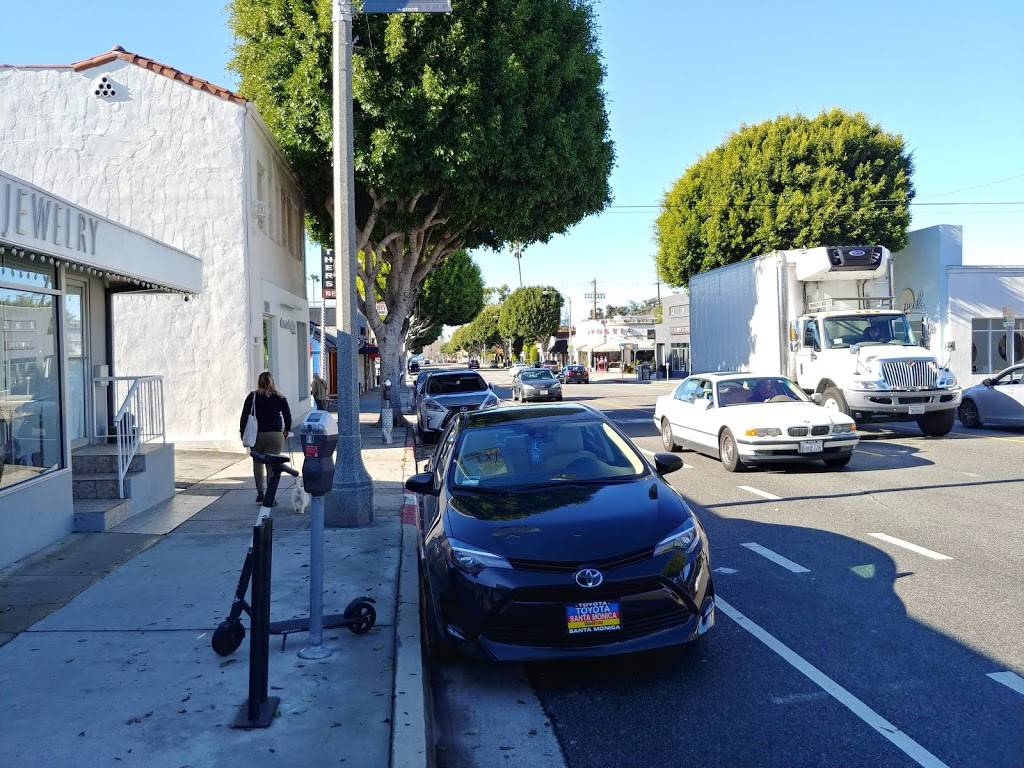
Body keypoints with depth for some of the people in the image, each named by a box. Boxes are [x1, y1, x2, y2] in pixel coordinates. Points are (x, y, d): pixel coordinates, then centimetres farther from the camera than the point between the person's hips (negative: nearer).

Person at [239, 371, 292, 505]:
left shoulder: (252, 396, 0)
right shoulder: (280, 397, 3)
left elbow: (245, 415, -3)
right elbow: (288, 416, 3)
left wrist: (242, 432, 5)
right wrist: (286, 431, 16)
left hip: (257, 435, 0)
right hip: (275, 435, 0)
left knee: (258, 462, 15)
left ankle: (260, 493, 14)